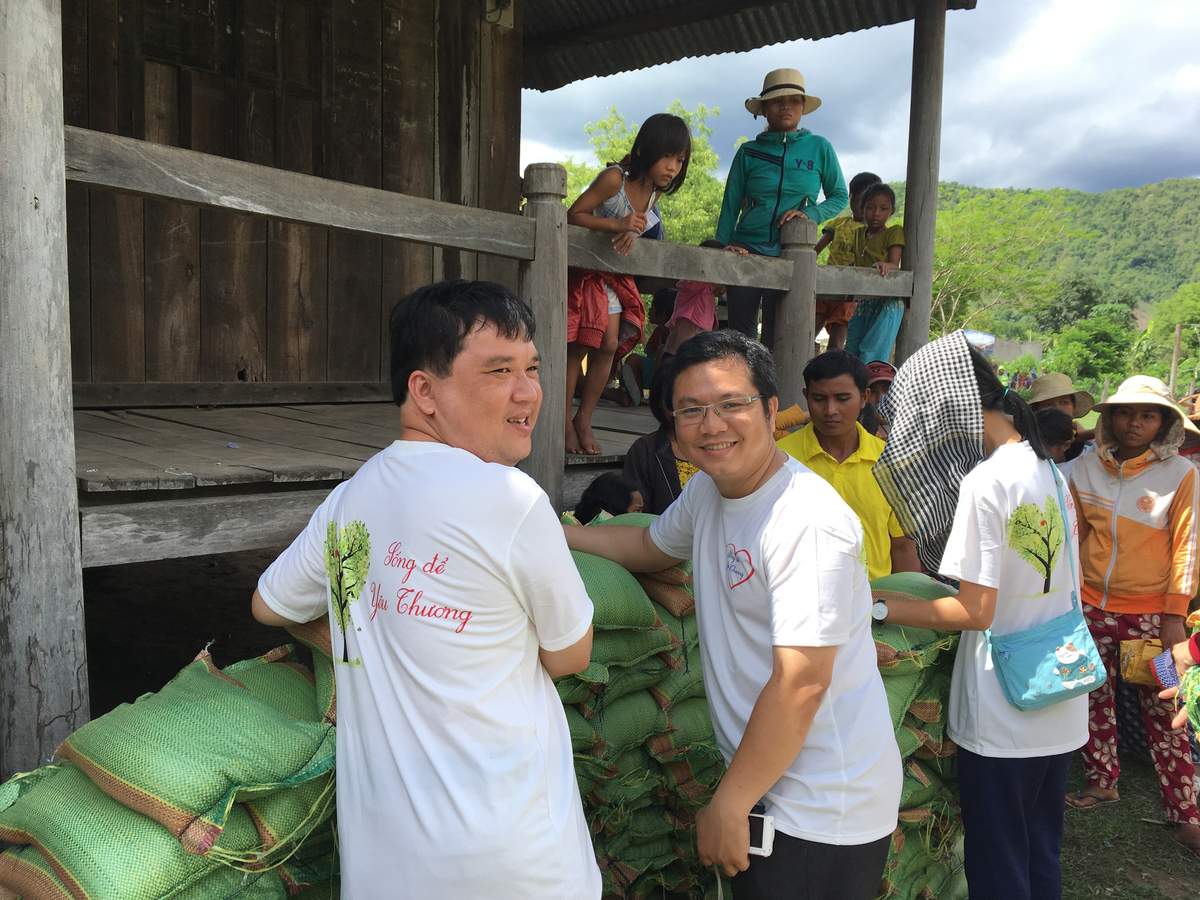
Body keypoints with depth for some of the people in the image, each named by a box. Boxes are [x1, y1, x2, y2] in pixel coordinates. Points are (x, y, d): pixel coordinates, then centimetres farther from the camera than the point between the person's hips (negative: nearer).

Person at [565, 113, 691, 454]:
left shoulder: (656, 190, -3)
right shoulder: (614, 178, -24)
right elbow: (574, 214, -22)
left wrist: (631, 230, -17)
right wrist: (618, 225, -36)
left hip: (613, 271, 6)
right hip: (581, 267, -6)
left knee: (610, 344, -2)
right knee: (577, 346, -7)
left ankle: (584, 419, 11)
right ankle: (565, 423, 4)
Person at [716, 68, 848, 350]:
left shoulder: (820, 148, 6)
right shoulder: (749, 152, 6)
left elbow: (839, 197, 10)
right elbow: (730, 206, 5)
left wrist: (810, 214, -10)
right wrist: (723, 251, -8)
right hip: (747, 251, 1)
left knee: (776, 337, -2)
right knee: (740, 334, 2)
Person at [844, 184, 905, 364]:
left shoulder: (894, 232, -2)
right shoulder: (859, 233, 16)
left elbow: (894, 264, -15)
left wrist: (885, 265, -36)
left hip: (888, 302, -7)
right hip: (863, 302, 7)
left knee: (872, 354, -16)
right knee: (851, 352, 7)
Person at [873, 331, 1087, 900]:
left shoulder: (985, 481, -20)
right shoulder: (1049, 468, 6)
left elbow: (974, 612, -20)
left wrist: (879, 607, -15)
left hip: (1002, 719, -8)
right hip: (1061, 708, 8)